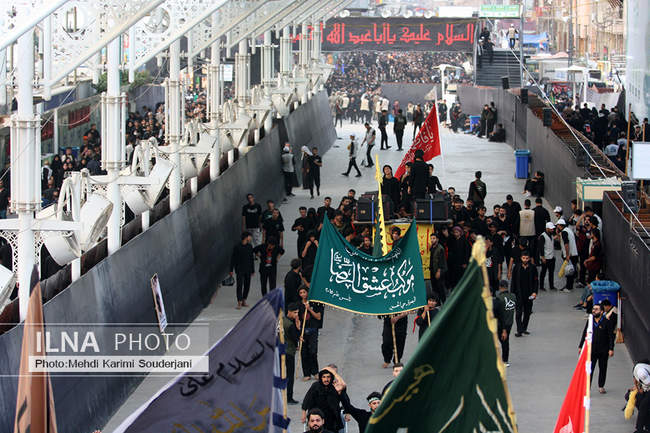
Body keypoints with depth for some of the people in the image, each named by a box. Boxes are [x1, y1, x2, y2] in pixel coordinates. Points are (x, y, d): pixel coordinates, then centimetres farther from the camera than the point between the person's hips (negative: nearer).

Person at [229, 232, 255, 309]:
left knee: (247, 285, 8)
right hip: (239, 270, -5)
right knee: (239, 285, -10)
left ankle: (244, 301, 20)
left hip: (248, 270, 5)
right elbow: (232, 259, -4)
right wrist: (231, 270, -6)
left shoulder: (250, 247, 8)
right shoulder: (237, 247, -7)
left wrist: (253, 270, 16)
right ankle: (239, 303, -12)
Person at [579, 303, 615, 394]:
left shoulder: (606, 322, -7)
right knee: (589, 369, -6)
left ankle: (601, 386, 28)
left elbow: (611, 337, -5)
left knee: (602, 369, 12)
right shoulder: (589, 321, 1)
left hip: (603, 351, -1)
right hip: (591, 350, 1)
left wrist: (611, 349, -10)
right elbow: (584, 334, 10)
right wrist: (580, 346, 10)